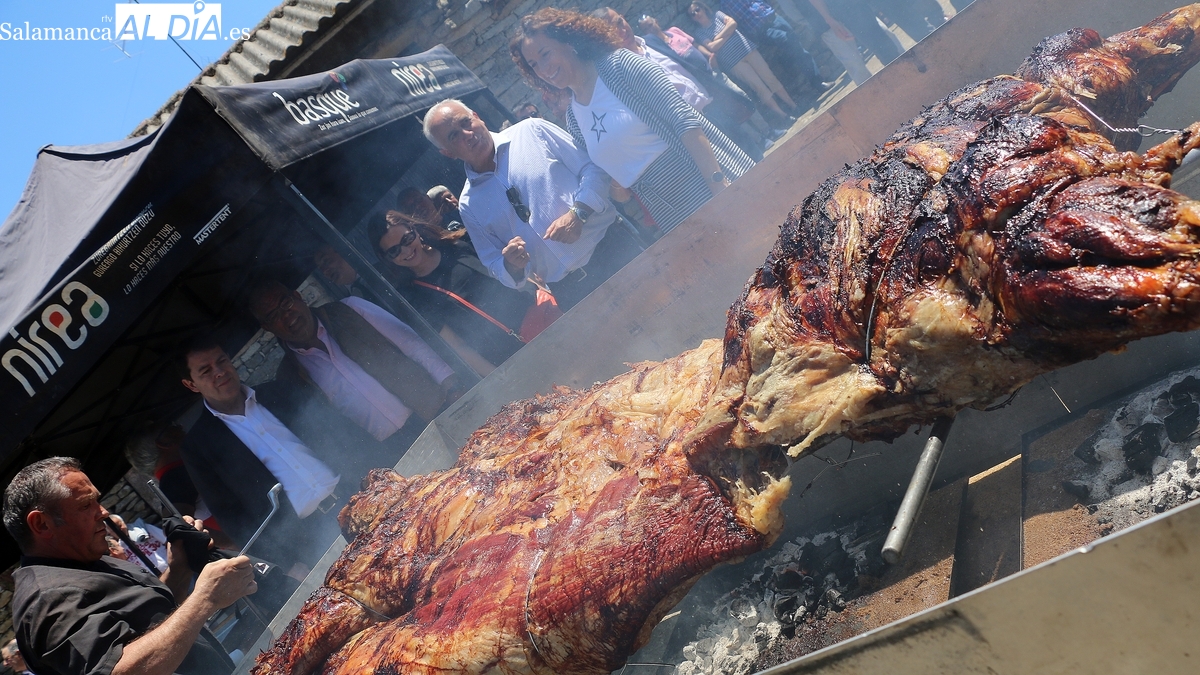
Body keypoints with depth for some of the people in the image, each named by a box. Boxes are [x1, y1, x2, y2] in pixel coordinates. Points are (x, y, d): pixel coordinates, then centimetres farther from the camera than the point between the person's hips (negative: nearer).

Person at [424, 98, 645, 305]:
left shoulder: (532, 131, 2)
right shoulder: (469, 205, 7)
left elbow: (593, 167, 0)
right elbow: (496, 267, 12)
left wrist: (578, 213, -17)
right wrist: (511, 265, -12)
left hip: (611, 246, -1)